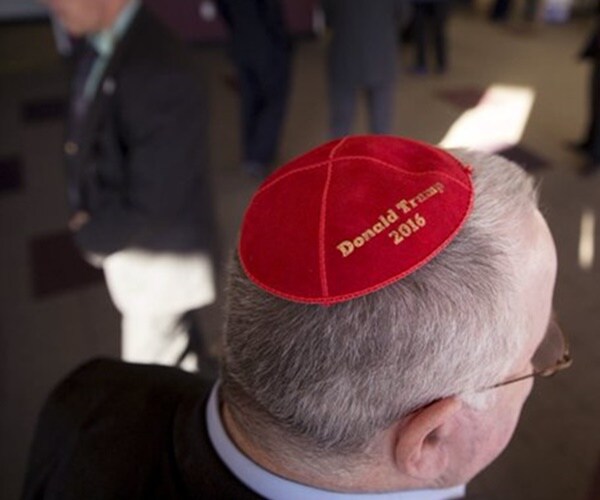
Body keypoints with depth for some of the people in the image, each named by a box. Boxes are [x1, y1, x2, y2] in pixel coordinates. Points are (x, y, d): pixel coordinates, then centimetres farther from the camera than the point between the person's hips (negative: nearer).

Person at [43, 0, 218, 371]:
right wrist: (93, 223, -2)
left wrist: (90, 234, -12)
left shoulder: (163, 75, -32)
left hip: (160, 256, -7)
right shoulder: (96, 43, -6)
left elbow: (152, 209, -28)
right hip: (124, 239, 7)